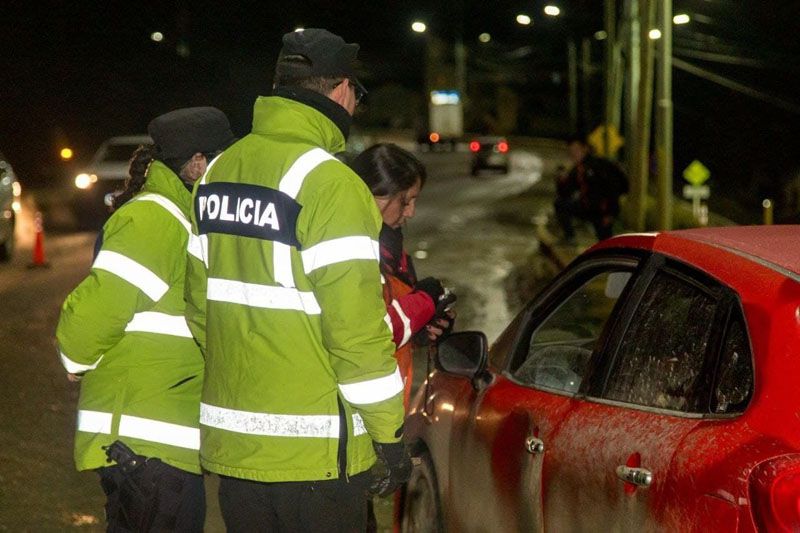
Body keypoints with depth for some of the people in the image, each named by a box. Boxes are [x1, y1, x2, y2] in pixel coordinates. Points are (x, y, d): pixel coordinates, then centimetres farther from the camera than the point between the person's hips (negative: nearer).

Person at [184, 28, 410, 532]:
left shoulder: (218, 171, 8)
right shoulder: (330, 183, -15)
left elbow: (197, 300, 12)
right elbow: (356, 323, -18)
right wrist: (390, 434, -11)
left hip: (231, 442, 7)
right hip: (313, 451, -7)